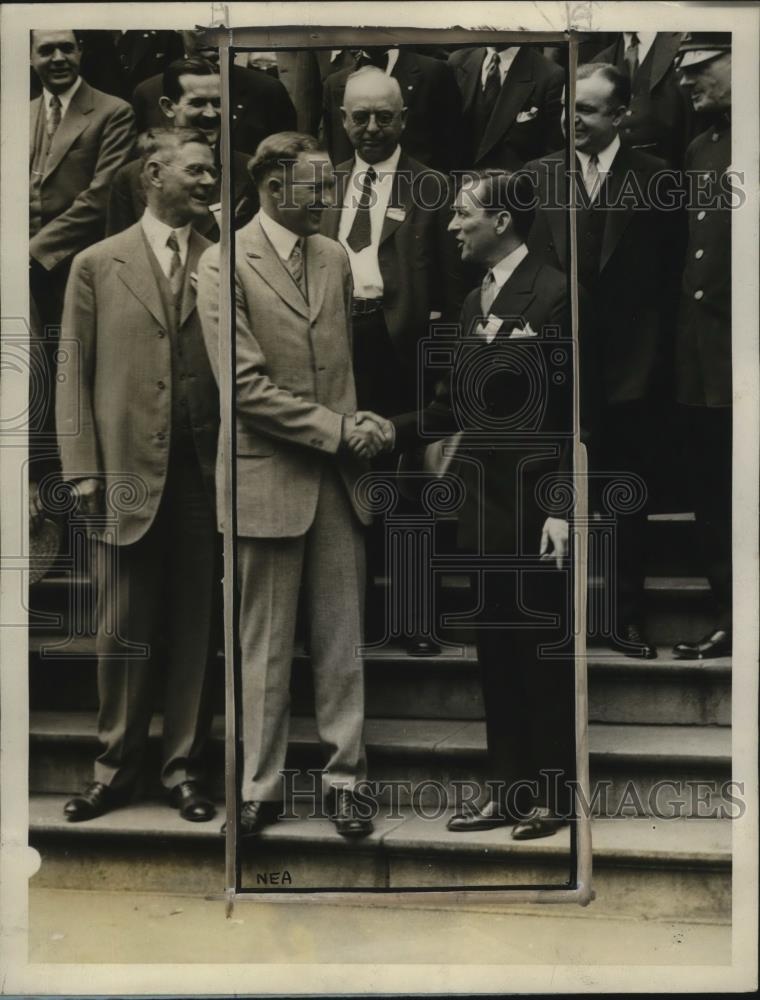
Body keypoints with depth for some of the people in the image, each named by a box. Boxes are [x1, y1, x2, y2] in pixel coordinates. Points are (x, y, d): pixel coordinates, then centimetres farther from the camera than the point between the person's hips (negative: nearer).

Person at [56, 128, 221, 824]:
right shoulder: (97, 264, 7)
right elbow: (74, 374, 3)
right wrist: (82, 469, -2)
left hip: (204, 474, 1)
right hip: (127, 474, -1)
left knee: (195, 629, 7)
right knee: (123, 631, 7)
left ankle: (185, 766, 20)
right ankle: (118, 767, 21)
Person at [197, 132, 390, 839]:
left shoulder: (335, 257, 12)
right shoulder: (225, 264, -7)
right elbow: (245, 385, -14)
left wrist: (355, 423, 6)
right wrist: (335, 429, -13)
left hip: (337, 477, 5)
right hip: (269, 479, -5)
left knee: (342, 640, 8)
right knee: (265, 647, 5)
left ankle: (344, 779, 19)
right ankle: (260, 788, 18)